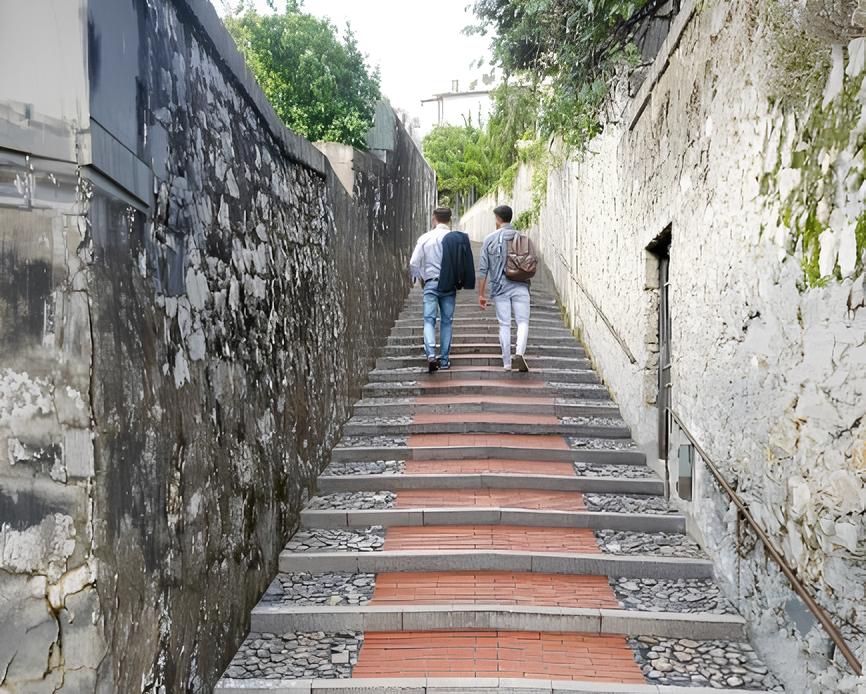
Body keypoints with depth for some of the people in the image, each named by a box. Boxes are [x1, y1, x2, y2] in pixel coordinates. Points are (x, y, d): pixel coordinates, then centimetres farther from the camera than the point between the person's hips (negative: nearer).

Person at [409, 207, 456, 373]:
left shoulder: (425, 238, -2)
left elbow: (414, 263, -4)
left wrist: (421, 279, 13)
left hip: (431, 283, -1)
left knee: (429, 320, 0)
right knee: (446, 321, 10)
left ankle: (431, 354, -21)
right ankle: (444, 359, 13)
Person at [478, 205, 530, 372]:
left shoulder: (489, 239, 2)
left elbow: (483, 269, 2)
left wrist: (481, 294, 7)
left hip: (499, 287, 1)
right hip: (520, 286, 0)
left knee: (504, 324, 6)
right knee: (523, 322, 2)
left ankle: (507, 363, 8)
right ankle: (520, 353, -21)